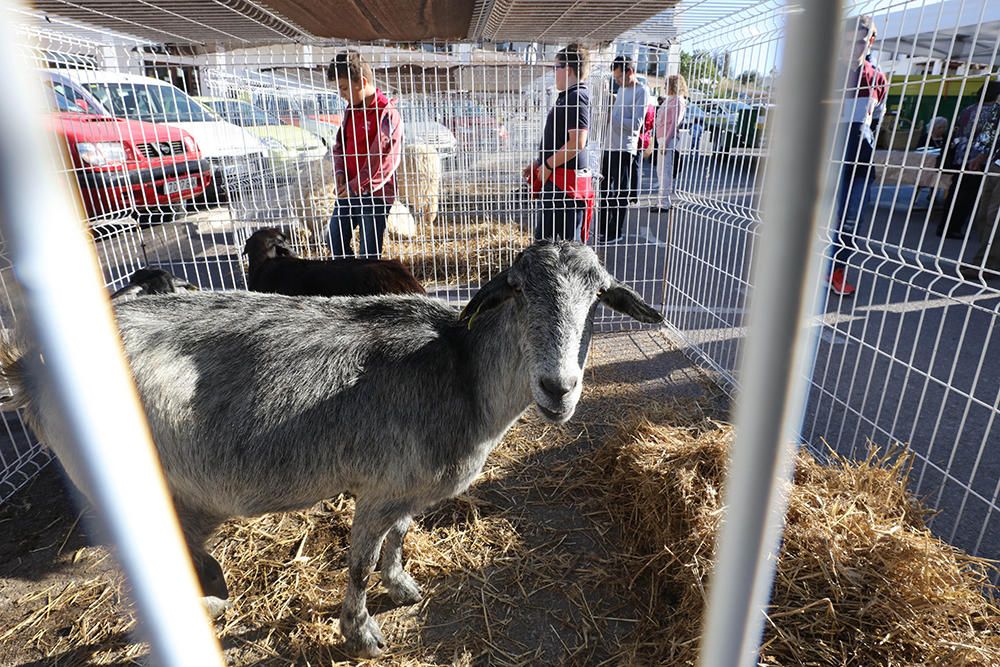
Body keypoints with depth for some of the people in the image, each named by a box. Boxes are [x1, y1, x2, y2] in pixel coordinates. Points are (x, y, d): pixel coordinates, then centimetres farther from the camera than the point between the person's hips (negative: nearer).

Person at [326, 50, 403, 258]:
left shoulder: (387, 113, -14)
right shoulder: (351, 110, 11)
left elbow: (384, 159, -19)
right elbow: (339, 144, 18)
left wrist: (356, 186, -16)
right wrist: (340, 174, -1)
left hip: (374, 194, -8)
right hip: (349, 191, 8)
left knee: (369, 252, -2)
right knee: (334, 240, 13)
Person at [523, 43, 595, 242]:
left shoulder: (577, 96, -14)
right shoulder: (566, 97, 18)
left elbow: (577, 142, -24)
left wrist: (548, 165, -16)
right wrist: (538, 163, 19)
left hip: (567, 181, -11)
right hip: (554, 180, 11)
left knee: (569, 240, -2)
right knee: (543, 237, 19)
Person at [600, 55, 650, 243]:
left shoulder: (641, 91, -9)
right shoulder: (621, 89, 16)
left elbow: (636, 124, -16)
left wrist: (612, 117, -17)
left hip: (625, 149, -8)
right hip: (611, 147, 8)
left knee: (621, 193, 0)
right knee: (606, 190, 13)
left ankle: (616, 233, 8)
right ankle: (604, 228, 23)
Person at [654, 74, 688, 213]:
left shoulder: (678, 101, -9)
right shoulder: (669, 99, 18)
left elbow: (675, 123, -15)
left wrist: (666, 142, -20)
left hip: (668, 139, -10)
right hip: (662, 138, 10)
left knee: (665, 171, -9)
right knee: (661, 171, 15)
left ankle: (664, 204, -6)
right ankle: (664, 200, 26)